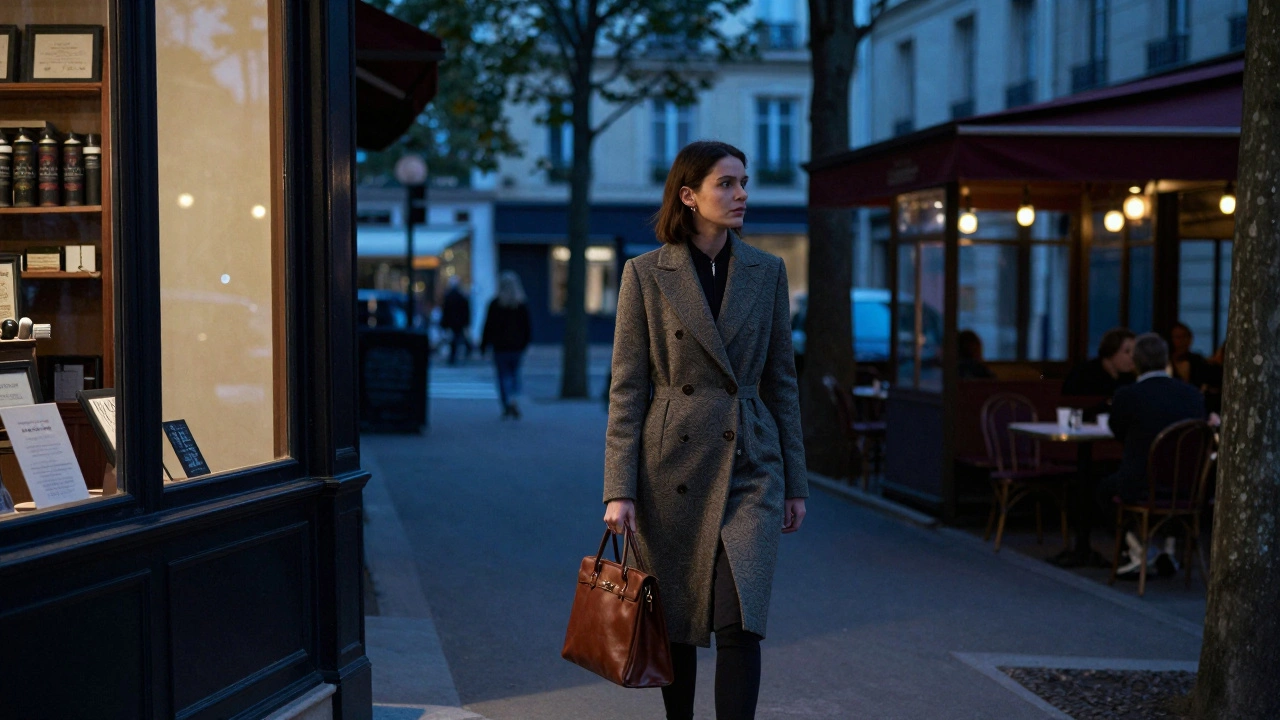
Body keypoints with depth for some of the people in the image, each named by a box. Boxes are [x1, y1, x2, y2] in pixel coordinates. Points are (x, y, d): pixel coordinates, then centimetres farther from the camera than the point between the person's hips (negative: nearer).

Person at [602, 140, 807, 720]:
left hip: (749, 467, 1)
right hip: (671, 471, -1)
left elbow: (781, 380, 10)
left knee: (740, 623, -10)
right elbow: (626, 388, -2)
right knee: (676, 626, 10)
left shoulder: (766, 272, 6)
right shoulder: (646, 273, -2)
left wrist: (794, 482, 8)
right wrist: (619, 489, -8)